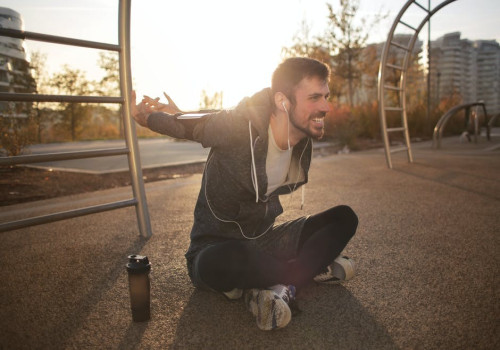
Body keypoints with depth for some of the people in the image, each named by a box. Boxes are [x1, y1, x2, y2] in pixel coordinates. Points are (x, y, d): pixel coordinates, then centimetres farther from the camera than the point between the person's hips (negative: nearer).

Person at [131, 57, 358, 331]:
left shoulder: (304, 140, -4)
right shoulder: (238, 126, -25)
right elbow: (189, 126, -4)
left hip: (263, 241, 6)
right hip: (217, 246, -6)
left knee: (344, 218, -1)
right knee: (226, 262, -42)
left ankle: (281, 285, -19)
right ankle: (312, 268, -13)